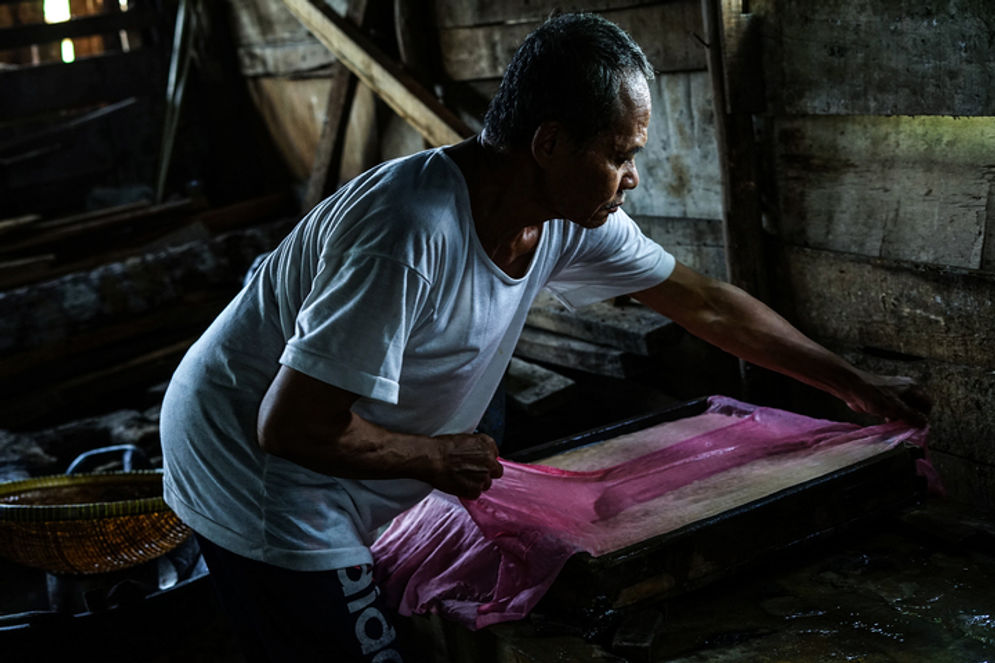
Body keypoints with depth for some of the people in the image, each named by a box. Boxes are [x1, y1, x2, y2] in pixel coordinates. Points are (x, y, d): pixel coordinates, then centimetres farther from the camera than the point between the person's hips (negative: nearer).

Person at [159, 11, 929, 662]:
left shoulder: (572, 221, -6)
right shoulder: (410, 232, -33)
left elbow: (707, 304, 5)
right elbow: (291, 427, -30)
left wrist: (855, 384, 11)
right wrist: (438, 458, -16)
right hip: (254, 477, -8)